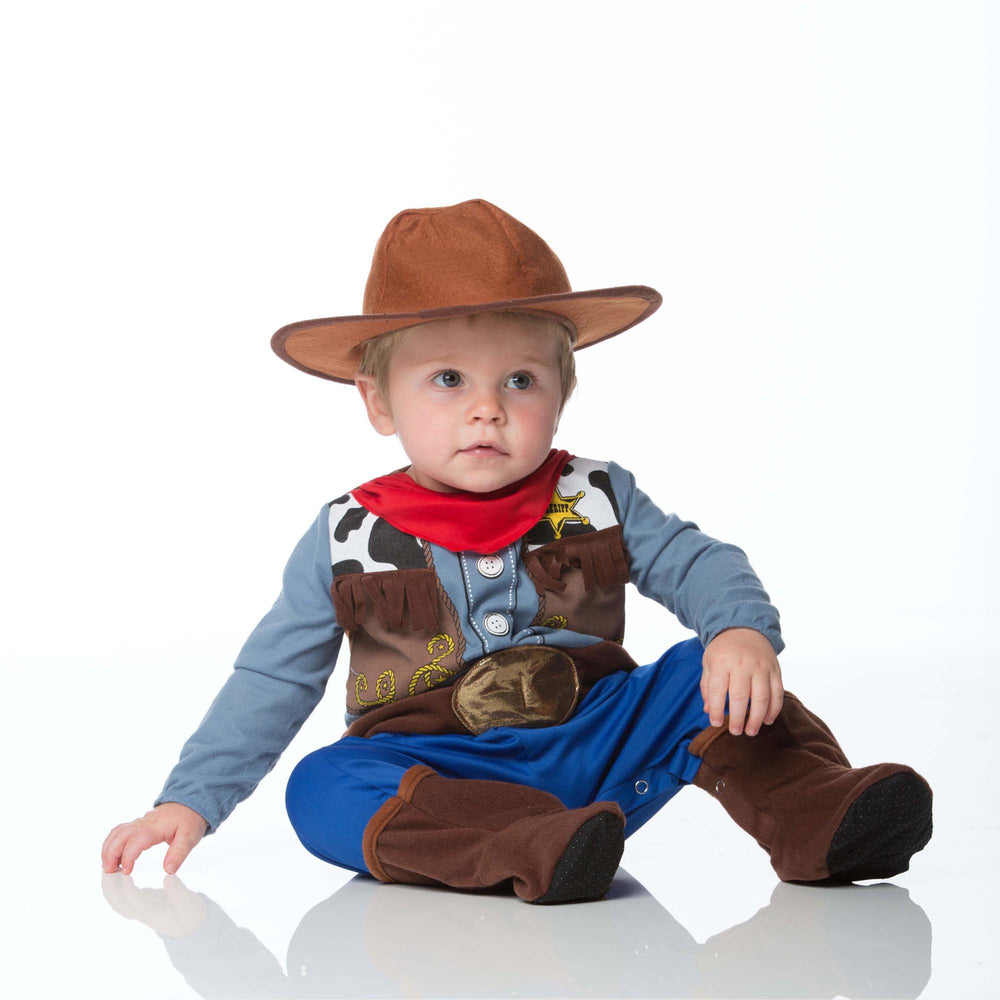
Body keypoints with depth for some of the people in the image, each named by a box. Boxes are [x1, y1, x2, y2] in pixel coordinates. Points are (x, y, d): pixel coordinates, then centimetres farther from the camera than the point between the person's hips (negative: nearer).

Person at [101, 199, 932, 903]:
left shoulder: (598, 503, 3)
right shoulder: (346, 541, 1)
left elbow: (696, 563, -1)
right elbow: (271, 682, 6)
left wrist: (743, 630, -25)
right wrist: (191, 800, 1)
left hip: (596, 747, 1)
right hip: (430, 767, -1)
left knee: (710, 677, -18)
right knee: (326, 787, -30)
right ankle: (533, 852, -49)